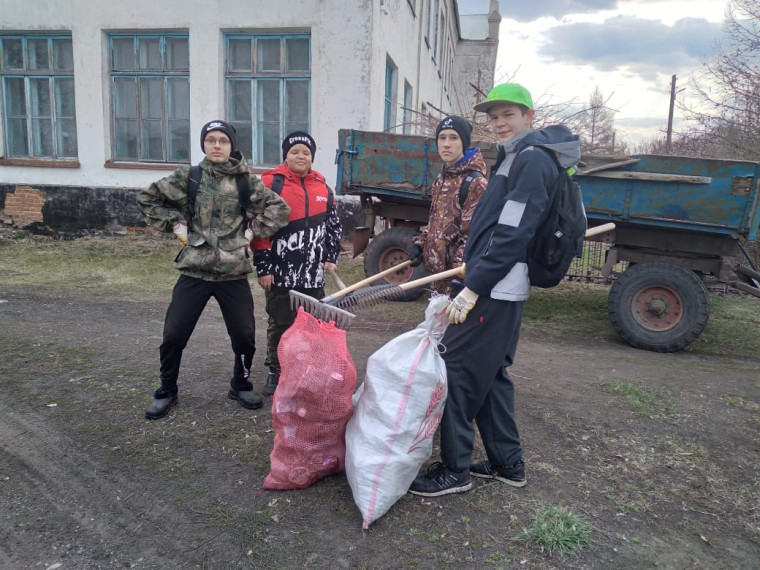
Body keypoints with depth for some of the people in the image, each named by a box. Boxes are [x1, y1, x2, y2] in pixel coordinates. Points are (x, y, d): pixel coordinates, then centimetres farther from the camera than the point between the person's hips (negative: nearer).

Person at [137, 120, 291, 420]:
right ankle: (167, 390, 25)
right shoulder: (187, 178, 1)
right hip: (194, 271, 0)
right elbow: (147, 197, 11)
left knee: (244, 334, 6)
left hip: (234, 273, 0)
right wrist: (175, 224, 2)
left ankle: (241, 385, 31)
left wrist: (252, 229, -2)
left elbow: (280, 209, 5)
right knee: (174, 334, 3)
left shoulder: (247, 182, 0)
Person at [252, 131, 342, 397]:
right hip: (281, 273, -4)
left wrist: (331, 258, 9)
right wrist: (263, 267, -11)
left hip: (313, 274, 4)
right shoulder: (271, 183, -6)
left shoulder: (323, 187, 9)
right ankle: (276, 373, 24)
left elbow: (334, 226, 17)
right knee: (280, 325, 8)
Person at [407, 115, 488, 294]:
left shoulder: (476, 183, -13)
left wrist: (459, 268, -24)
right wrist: (420, 243, 8)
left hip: (459, 274, -8)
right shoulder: (441, 180, 13)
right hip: (438, 269, 9)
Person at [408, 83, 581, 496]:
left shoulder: (532, 158, -12)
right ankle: (507, 462, 28)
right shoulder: (517, 157, 19)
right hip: (499, 288, 10)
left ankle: (455, 469, 7)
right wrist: (474, 266, 23)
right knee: (490, 374, 16)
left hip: (493, 290, -10)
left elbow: (512, 234, -20)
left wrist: (472, 287, -20)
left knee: (456, 372, -5)